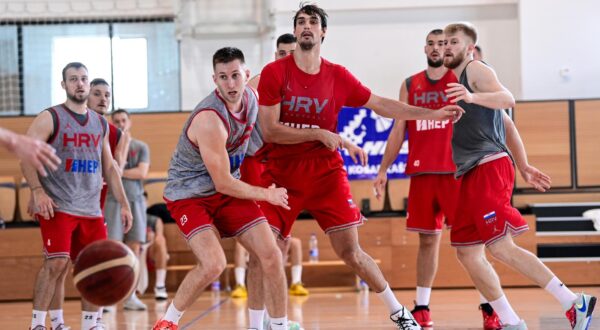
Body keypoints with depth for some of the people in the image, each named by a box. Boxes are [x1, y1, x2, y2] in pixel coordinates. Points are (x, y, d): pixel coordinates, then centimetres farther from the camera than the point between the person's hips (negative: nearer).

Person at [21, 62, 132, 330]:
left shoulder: (100, 123, 14)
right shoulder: (50, 118, -3)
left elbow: (109, 168, 20)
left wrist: (124, 204, 14)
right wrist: (37, 191, -23)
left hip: (91, 209, 6)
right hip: (57, 207, -6)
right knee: (57, 262, -17)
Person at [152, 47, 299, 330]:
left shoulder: (251, 96, -7)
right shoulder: (210, 120, -30)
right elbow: (222, 184, -23)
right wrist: (266, 195, -10)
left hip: (229, 185, 7)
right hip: (189, 194, -7)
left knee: (271, 256, -5)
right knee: (214, 264, -25)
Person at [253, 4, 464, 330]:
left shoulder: (337, 76, 1)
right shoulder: (274, 73, -7)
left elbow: (381, 105, 11)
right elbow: (268, 130, -11)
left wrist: (433, 114, 7)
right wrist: (319, 134, -16)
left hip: (326, 173, 1)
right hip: (281, 174, -1)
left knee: (351, 253, -1)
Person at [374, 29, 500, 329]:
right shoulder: (410, 85, 13)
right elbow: (398, 130, 15)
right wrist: (383, 170, 10)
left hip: (456, 171, -3)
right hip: (422, 172, 3)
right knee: (427, 239, 7)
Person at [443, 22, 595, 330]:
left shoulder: (476, 70, -2)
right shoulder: (457, 83, 25)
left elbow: (507, 99, -22)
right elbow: (506, 123, 27)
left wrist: (473, 97, -40)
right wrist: (523, 166, 25)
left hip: (489, 166, -10)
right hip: (472, 176, 10)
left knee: (500, 247, -19)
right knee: (467, 253, 5)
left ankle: (574, 304, -16)